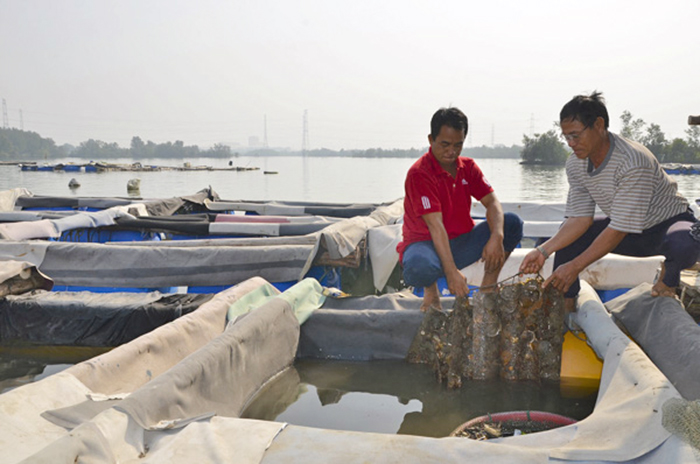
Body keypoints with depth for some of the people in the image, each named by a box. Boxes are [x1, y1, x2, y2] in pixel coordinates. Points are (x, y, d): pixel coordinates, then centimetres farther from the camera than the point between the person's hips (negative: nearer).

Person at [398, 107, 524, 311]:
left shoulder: (468, 167, 4)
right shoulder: (419, 173, -18)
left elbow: (492, 202, -5)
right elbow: (435, 225, -26)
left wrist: (496, 237, -27)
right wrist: (451, 272, -32)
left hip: (461, 243, 6)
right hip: (426, 243, -6)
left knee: (512, 223, -11)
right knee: (419, 267, -42)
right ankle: (431, 289, -2)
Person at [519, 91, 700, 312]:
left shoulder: (633, 162, -33)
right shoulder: (575, 164, -11)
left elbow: (620, 229, -33)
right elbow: (580, 219, -11)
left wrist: (576, 266, -34)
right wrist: (544, 250, -25)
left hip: (669, 221, -6)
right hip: (627, 230, 6)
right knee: (567, 236, -11)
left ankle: (669, 278, -2)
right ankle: (566, 309, -3)